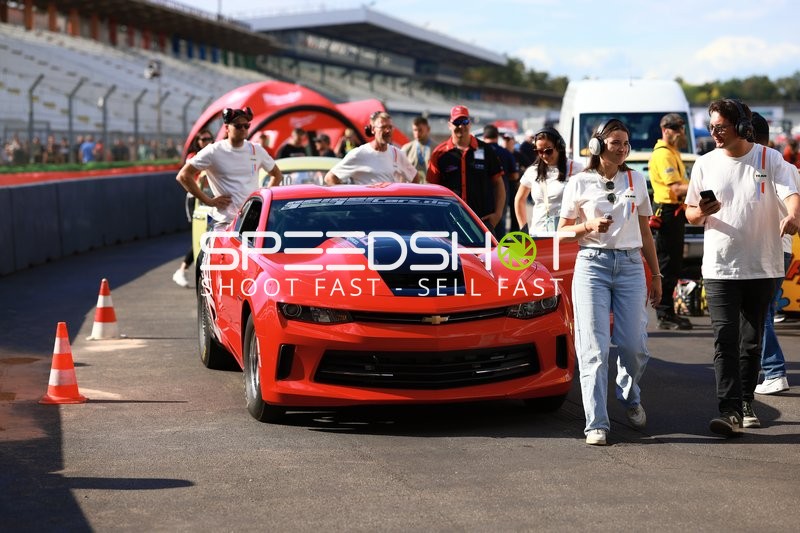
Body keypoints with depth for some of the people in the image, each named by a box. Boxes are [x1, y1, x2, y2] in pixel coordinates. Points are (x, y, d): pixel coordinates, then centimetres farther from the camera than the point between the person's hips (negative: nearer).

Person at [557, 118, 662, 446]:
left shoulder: (636, 181, 12)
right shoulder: (579, 183, 3)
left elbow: (645, 234, 18)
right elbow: (563, 232, 7)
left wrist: (656, 275, 16)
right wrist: (589, 226, -13)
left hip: (630, 265, 2)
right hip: (592, 264, -2)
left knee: (634, 345, -2)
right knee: (595, 347, -8)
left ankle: (630, 398, 29)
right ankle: (596, 424, -8)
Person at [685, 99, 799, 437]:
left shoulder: (769, 159, 0)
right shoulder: (705, 164, 6)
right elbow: (691, 215, 11)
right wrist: (701, 212, -13)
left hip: (762, 267, 0)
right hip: (719, 267, 0)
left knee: (752, 341, 10)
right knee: (725, 340, -10)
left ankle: (746, 403, 25)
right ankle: (730, 412, -15)